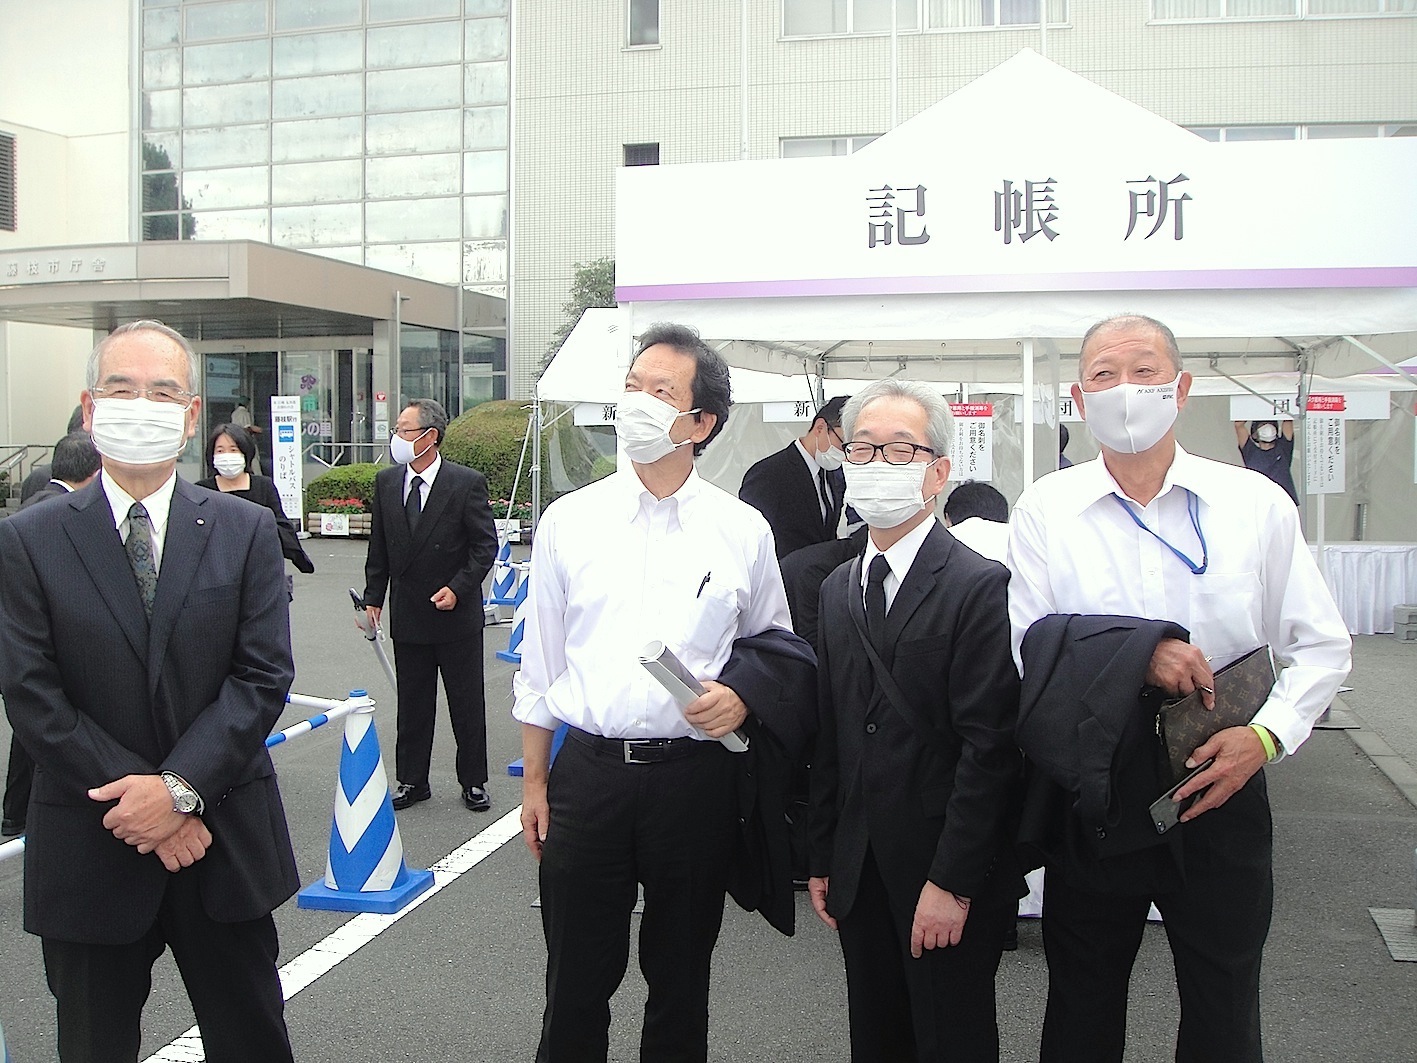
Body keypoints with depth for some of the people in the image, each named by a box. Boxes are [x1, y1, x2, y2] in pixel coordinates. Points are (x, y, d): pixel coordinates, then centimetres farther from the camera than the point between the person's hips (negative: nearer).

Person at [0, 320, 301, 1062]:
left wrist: (180, 786, -16)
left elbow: (264, 676, -6)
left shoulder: (245, 532, 0)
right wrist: (141, 805, -14)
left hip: (225, 843, 1)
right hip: (89, 853, 0)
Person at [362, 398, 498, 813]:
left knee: (467, 707, 7)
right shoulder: (386, 482, 5)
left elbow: (485, 545, -8)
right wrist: (372, 598, 5)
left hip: (457, 615, -4)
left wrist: (457, 588, -17)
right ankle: (412, 782, 25)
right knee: (412, 705, 12)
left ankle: (473, 782, 20)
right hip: (407, 616, 4)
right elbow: (379, 547, 11)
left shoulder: (467, 483, -10)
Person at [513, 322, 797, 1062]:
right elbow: (540, 662, 6)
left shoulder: (742, 530, 0)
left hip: (693, 773, 0)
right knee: (576, 980, 11)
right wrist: (533, 783, 6)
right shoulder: (568, 520, 1)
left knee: (680, 979, 15)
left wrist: (742, 697, -10)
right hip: (587, 770, 0)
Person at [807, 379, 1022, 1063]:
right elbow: (829, 737, 11)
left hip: (949, 878, -6)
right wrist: (822, 859, 10)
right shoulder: (838, 590, 10)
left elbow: (988, 745, -17)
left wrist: (952, 882, -18)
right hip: (860, 875, 6)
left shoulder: (981, 586, -13)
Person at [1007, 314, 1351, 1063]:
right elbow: (1022, 646, -9)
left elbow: (1321, 646, 3)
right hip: (1092, 798, 0)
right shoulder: (1043, 511, -3)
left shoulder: (1256, 505, -1)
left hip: (1221, 788, 1)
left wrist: (1267, 734, -13)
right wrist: (1138, 652, -22)